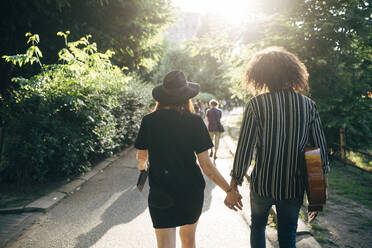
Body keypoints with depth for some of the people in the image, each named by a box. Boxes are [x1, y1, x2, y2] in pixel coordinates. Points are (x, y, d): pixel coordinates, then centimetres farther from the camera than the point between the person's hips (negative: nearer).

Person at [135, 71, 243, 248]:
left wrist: (142, 165, 29)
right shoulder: (194, 122, -10)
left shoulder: (149, 121, -6)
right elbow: (205, 164, -12)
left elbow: (142, 156, 5)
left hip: (160, 192, 0)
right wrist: (229, 190, -4)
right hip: (191, 190, 1)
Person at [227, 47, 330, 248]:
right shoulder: (308, 105, -5)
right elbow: (320, 145, 1)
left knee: (257, 226, 24)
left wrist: (235, 180, -4)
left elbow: (245, 146, -13)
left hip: (262, 184, -2)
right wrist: (324, 175, 14)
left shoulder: (256, 104, -13)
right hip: (294, 186, 2)